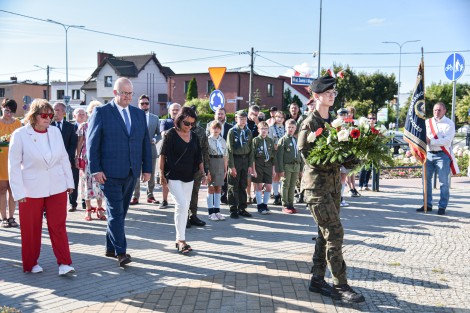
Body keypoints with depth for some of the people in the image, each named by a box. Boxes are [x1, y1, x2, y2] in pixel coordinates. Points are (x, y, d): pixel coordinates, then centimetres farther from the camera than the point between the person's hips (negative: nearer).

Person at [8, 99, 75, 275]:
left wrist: (69, 182, 7)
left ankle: (64, 263, 6)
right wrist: (18, 192, -10)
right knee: (31, 229, 8)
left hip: (57, 188, 3)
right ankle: (31, 264, 24)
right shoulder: (20, 135, -7)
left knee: (58, 226, 2)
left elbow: (64, 158, 9)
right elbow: (14, 166, -6)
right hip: (31, 190, -2)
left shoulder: (55, 132, 4)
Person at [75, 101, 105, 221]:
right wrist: (77, 158, -1)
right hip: (87, 158, -1)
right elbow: (79, 143, 4)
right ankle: (88, 209, 11)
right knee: (87, 182, 3)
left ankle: (99, 209, 12)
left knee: (99, 183, 3)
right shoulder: (83, 126, 4)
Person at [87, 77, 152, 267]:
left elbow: (145, 143, 13)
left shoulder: (139, 114, 12)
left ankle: (110, 248, 24)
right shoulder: (101, 112, -3)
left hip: (131, 173, 5)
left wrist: (147, 168, 8)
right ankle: (120, 252, -1)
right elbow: (92, 143, -5)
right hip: (110, 173, -5)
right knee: (115, 212, -5)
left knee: (120, 212, 11)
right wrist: (95, 169, -12)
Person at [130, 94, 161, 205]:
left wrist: (155, 140, -8)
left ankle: (150, 196, 18)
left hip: (151, 150, 2)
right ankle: (135, 196, 8)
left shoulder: (155, 118, 13)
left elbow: (159, 134, 12)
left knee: (151, 175, 8)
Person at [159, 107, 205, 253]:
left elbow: (198, 157, 12)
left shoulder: (194, 136, 8)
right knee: (182, 205, -15)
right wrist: (162, 174, -9)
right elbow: (163, 155, -6)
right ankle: (181, 239, -7)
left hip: (188, 177, 6)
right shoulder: (171, 134, -7)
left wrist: (203, 174, 6)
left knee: (184, 208, 7)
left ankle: (179, 239, 17)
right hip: (173, 177, -6)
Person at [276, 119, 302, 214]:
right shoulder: (283, 140, -3)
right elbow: (279, 156, -7)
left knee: (292, 186, 9)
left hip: (296, 166, 5)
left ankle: (291, 204, 16)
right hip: (287, 166, -5)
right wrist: (280, 169, -13)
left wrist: (301, 168, 12)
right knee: (286, 185, 1)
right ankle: (285, 205, 7)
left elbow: (300, 154, 16)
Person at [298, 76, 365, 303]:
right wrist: (333, 161, -19)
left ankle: (317, 280, 20)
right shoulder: (310, 123, -10)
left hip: (333, 183, 8)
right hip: (317, 184, -8)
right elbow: (306, 154, -15)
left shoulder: (332, 121, 14)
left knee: (325, 233, 10)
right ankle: (340, 285, 0)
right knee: (335, 233, -9)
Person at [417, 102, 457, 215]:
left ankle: (442, 207, 3)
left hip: (442, 155, -4)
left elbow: (447, 141, -13)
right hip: (429, 154, 4)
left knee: (443, 181, -4)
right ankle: (428, 204, 15)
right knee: (426, 179, 5)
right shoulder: (427, 122, 12)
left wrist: (431, 141, -19)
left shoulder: (449, 123, -2)